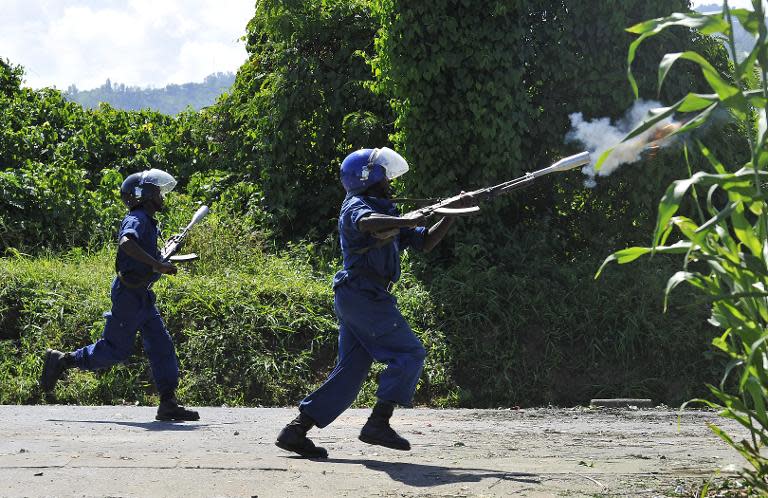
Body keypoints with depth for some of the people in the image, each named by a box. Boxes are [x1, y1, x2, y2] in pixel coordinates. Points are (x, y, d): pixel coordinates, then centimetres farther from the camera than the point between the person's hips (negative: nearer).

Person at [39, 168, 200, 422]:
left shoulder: (148, 222, 17)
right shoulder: (137, 219, -13)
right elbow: (126, 242, -34)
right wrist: (157, 265, -35)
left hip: (142, 296, 9)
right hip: (128, 293, -9)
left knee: (162, 346, 2)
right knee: (116, 350, -3)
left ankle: (168, 403, 2)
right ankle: (60, 361, 12)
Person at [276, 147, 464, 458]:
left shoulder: (387, 214, 25)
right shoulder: (356, 205, -4)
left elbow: (426, 242, 24)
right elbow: (366, 223, -31)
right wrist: (406, 221, -23)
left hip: (354, 299, 9)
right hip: (364, 295, -9)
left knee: (351, 369, 6)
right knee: (409, 353, -9)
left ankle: (296, 431, 3)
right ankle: (378, 424, -13)